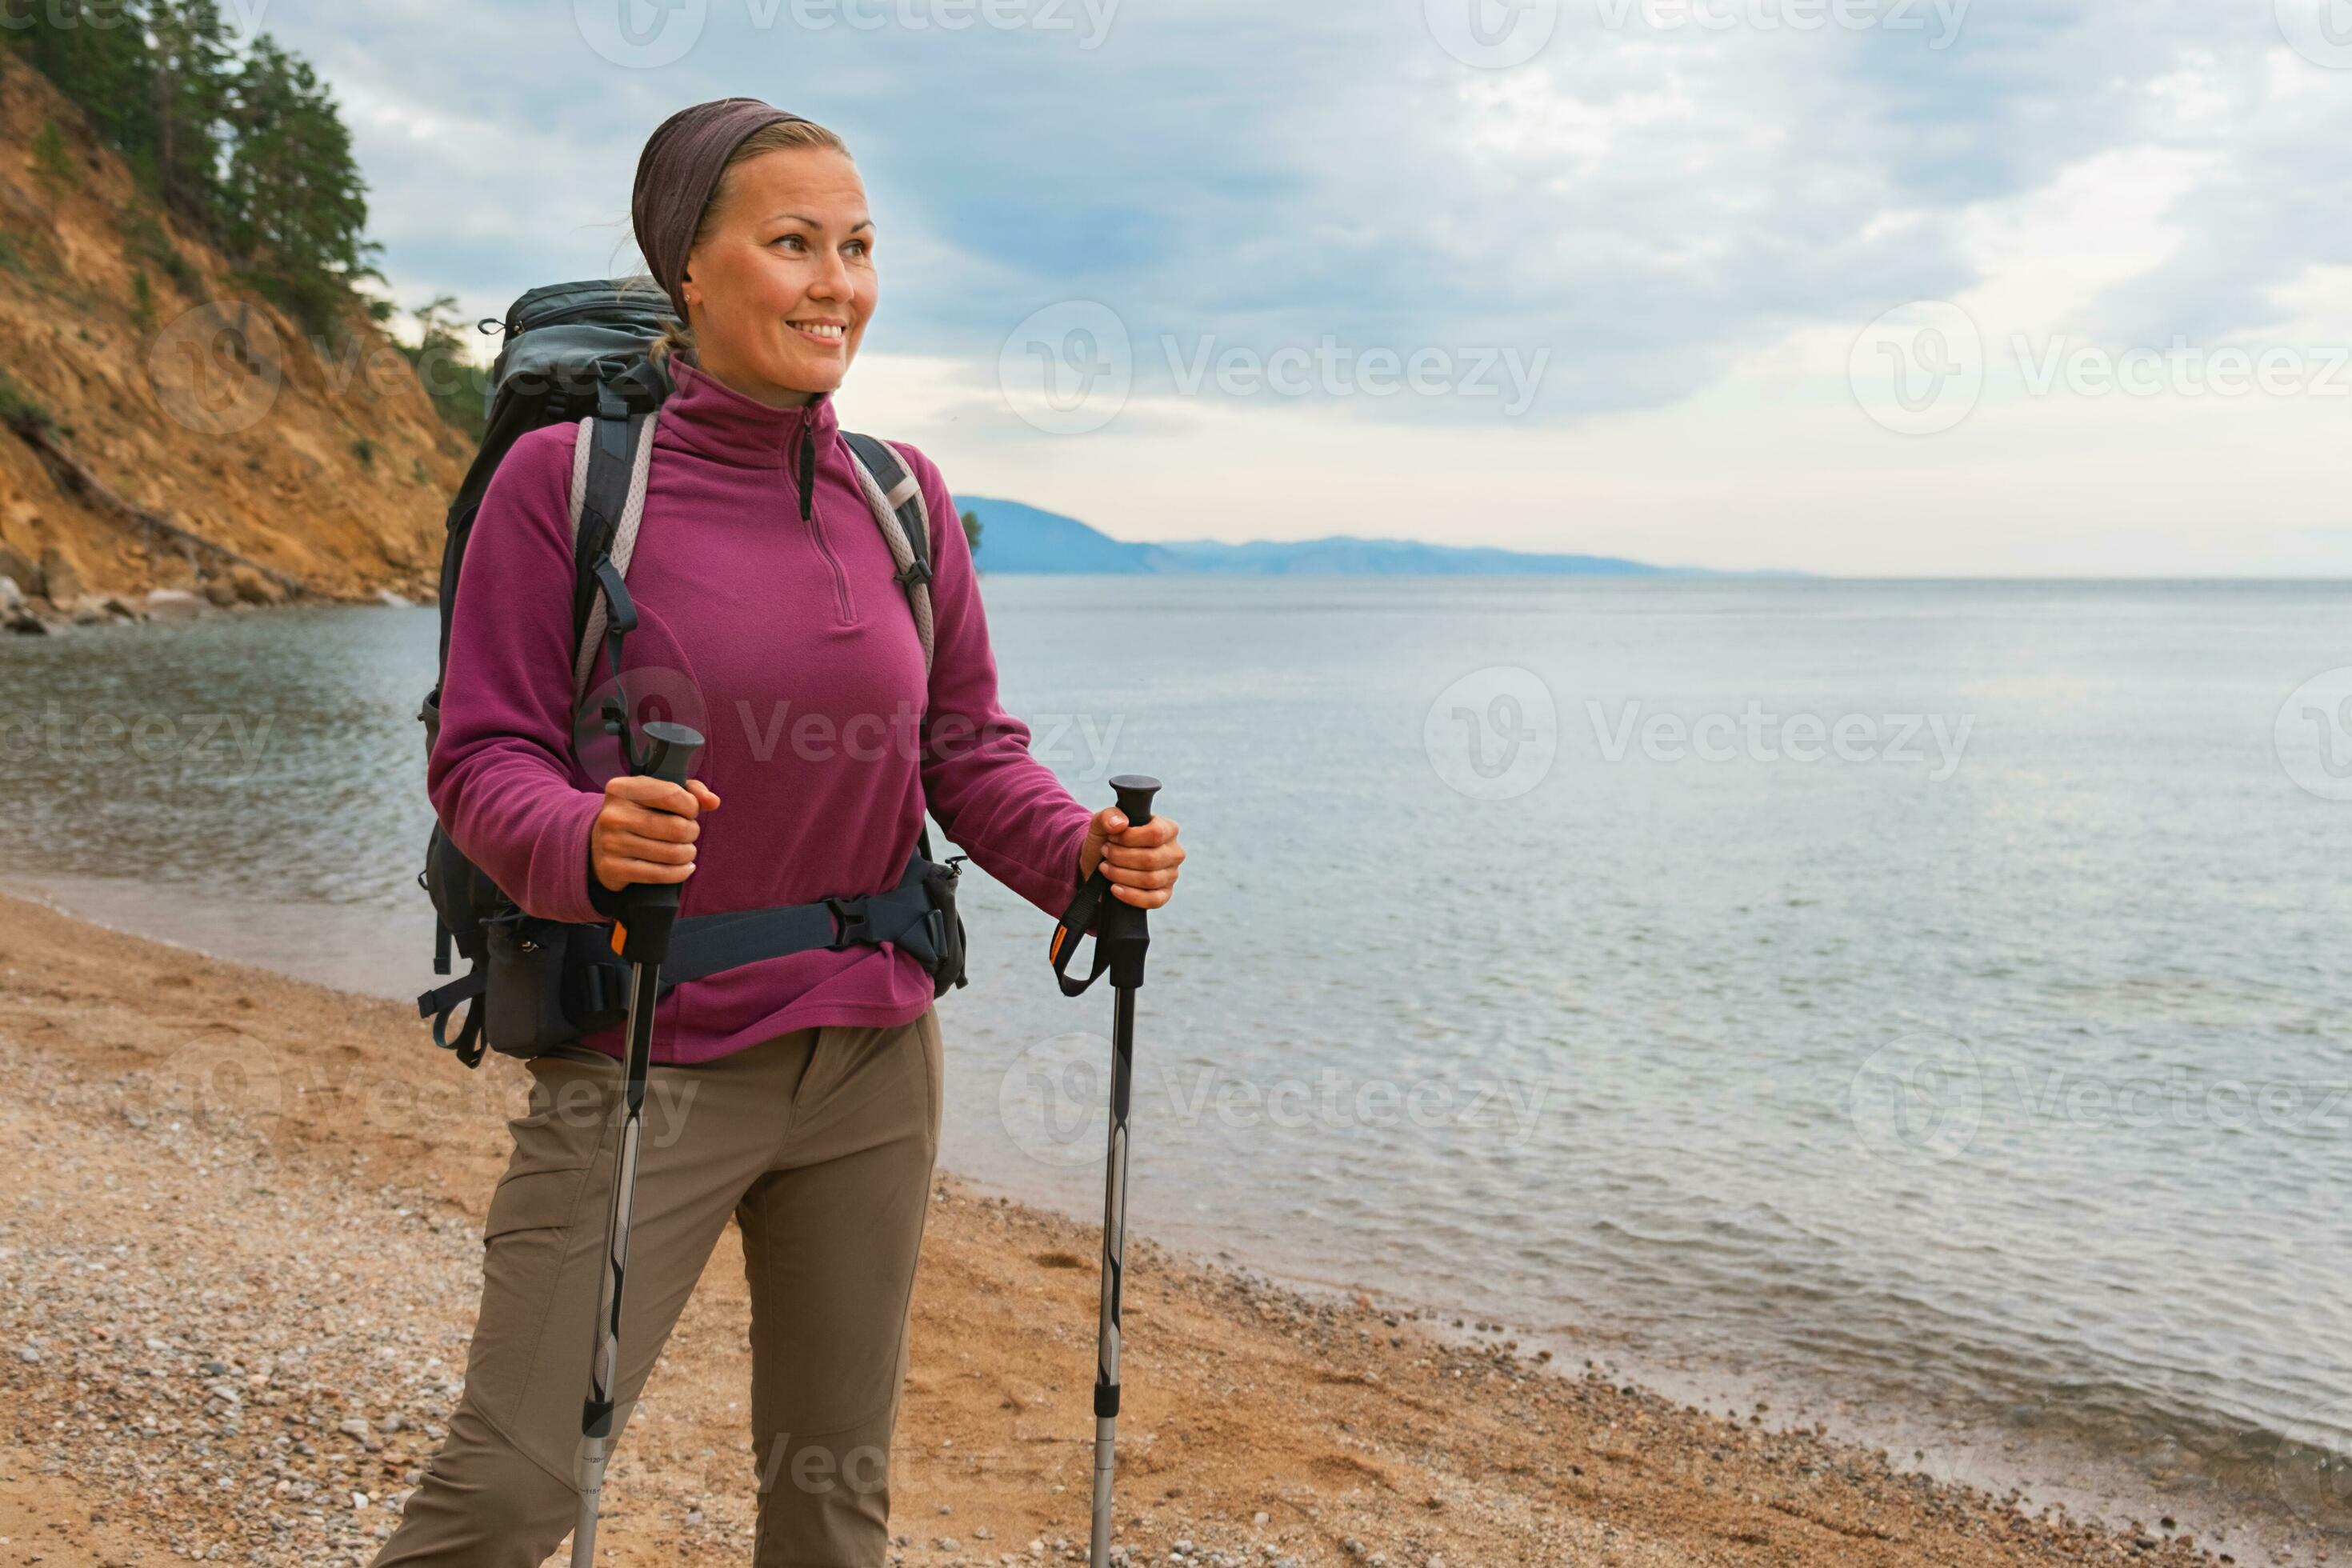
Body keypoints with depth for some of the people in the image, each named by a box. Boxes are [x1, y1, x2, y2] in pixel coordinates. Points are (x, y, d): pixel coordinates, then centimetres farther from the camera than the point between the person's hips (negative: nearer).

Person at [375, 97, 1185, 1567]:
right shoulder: (566, 478, -8)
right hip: (647, 1055, -4)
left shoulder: (902, 497, 4)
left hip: (873, 1058, 5)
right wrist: (586, 840, -30)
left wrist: (1083, 851, -13)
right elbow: (484, 760, -9)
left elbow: (971, 753, 7)